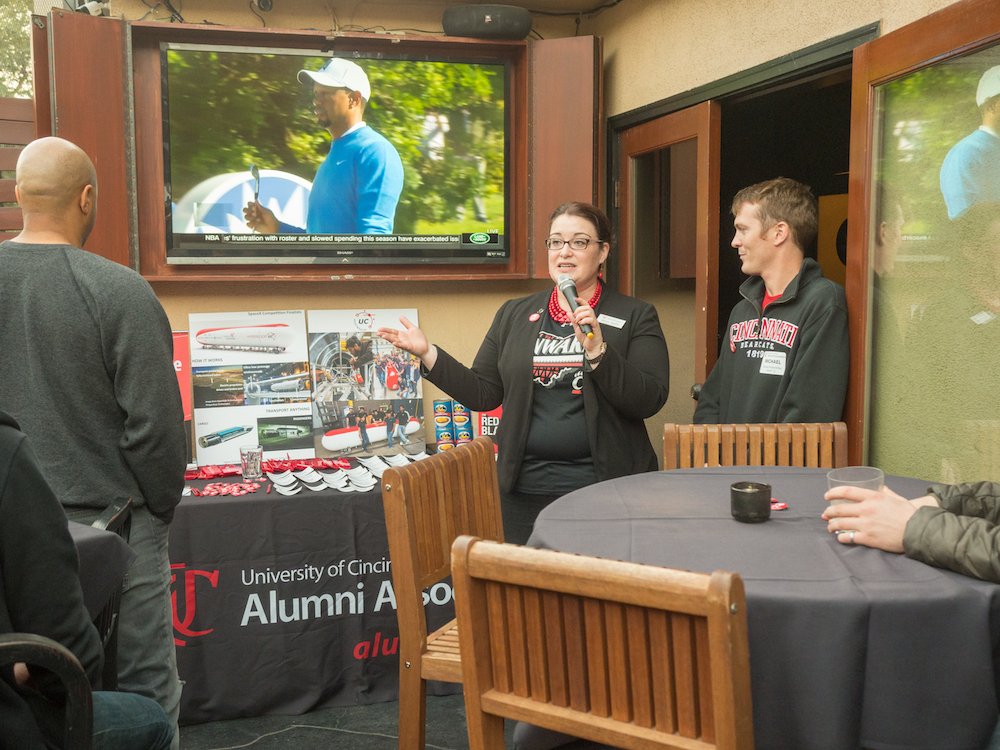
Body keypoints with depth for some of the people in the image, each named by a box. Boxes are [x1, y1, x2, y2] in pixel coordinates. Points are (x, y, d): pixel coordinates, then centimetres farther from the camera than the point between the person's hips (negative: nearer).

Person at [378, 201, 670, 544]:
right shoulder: (514, 314, 10)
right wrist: (427, 354, -2)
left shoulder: (636, 316, 1)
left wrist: (596, 349, -21)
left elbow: (650, 400, -9)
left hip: (605, 489, -2)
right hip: (525, 487, 3)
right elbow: (484, 394, 9)